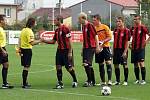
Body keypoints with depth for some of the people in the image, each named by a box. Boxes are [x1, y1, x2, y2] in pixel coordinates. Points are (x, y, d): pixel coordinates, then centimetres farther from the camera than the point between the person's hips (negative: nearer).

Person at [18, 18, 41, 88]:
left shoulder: (23, 30, 10)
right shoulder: (29, 31, -17)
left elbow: (20, 40, 16)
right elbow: (32, 43, -22)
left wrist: (19, 48, 22)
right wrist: (39, 41, -10)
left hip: (22, 49, 9)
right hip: (27, 50, -9)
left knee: (25, 66, 17)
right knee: (26, 67, -5)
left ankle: (25, 82, 24)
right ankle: (24, 84, -4)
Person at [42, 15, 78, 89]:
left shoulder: (65, 29, -13)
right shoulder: (57, 30, 12)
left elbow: (69, 41, -15)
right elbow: (53, 41, 19)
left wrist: (70, 52, -17)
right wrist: (44, 40, 9)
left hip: (66, 51, -8)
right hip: (59, 50, 8)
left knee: (69, 68, -3)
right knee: (58, 67, 2)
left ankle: (75, 81, 16)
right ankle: (60, 83, 7)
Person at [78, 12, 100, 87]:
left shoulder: (90, 25, -11)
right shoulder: (83, 26, 15)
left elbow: (96, 36, -12)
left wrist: (97, 47, -14)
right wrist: (83, 49, 23)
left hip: (91, 48, -9)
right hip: (85, 47, 9)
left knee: (87, 64, -14)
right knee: (88, 65, 10)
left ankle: (89, 81, -9)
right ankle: (93, 82, 17)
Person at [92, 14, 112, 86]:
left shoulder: (105, 27, -4)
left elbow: (109, 37, -5)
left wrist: (103, 42, -17)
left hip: (105, 47, -4)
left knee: (108, 63, -11)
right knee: (101, 65, 7)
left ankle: (109, 80, -11)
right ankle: (103, 81, 13)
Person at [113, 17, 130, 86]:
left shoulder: (126, 31, -8)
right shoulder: (115, 30, 10)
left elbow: (127, 42, -11)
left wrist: (125, 51, -16)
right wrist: (113, 50, 12)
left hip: (123, 50, -6)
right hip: (116, 50, 6)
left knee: (125, 65, -2)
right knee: (116, 65, 6)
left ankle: (125, 81, 6)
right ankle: (117, 81, 15)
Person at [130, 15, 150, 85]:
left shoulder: (143, 28, -8)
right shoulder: (132, 28, 10)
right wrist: (130, 44, 15)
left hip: (140, 48, -6)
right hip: (133, 49, 6)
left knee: (141, 63, -11)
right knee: (135, 64, 8)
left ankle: (143, 80, -6)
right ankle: (137, 79, 16)